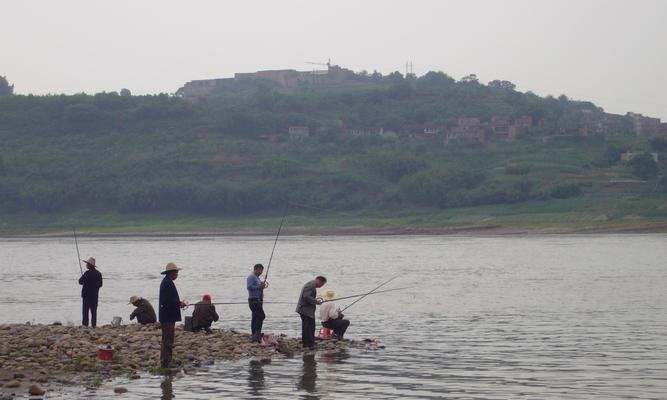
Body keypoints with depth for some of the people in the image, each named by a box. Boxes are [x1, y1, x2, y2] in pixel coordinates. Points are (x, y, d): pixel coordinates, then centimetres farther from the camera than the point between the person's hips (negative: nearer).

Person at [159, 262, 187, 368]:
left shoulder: (166, 282, 17)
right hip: (168, 316, -11)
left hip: (167, 316, 11)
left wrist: (179, 303, 11)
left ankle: (165, 361, 21)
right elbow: (169, 300, -24)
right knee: (168, 339, -9)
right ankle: (166, 362, -8)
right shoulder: (167, 283, -17)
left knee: (167, 339, 15)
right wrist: (179, 304, -11)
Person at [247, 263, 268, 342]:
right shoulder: (251, 277, -9)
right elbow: (249, 287, -22)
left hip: (258, 300, 10)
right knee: (261, 316, -18)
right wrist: (259, 287, -22)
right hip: (254, 300, -10)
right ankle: (257, 334, -21)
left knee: (255, 317, 10)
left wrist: (262, 287, 10)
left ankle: (253, 335, 12)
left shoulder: (257, 277, 23)